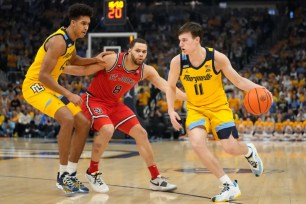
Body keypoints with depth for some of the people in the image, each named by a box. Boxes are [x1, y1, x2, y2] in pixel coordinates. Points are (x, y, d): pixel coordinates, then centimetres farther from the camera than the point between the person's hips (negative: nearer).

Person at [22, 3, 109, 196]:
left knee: (84, 123, 3)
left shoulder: (71, 40, 7)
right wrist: (69, 95, -27)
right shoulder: (59, 41, -23)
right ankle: (63, 176, -18)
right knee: (67, 119, -29)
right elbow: (43, 76, -28)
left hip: (50, 86, 10)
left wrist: (94, 60, 12)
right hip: (35, 85, -10)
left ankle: (71, 173, 9)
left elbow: (73, 60, 30)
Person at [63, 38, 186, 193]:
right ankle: (92, 172, -8)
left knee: (141, 133, 0)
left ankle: (156, 179, 11)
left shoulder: (146, 71, -11)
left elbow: (166, 86, -16)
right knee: (107, 130, -31)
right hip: (93, 100, -6)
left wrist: (188, 98, -28)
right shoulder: (112, 60, -24)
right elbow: (85, 70, -15)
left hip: (114, 104, 6)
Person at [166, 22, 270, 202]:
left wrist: (258, 89, -28)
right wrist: (171, 110, -9)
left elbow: (238, 81, -10)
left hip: (218, 107, -1)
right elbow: (171, 87, 4)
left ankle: (249, 151, 30)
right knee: (197, 143, -25)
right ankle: (229, 185, -13)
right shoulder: (177, 62, -14)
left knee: (231, 147, -13)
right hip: (195, 109, 2)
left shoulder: (217, 58, -19)